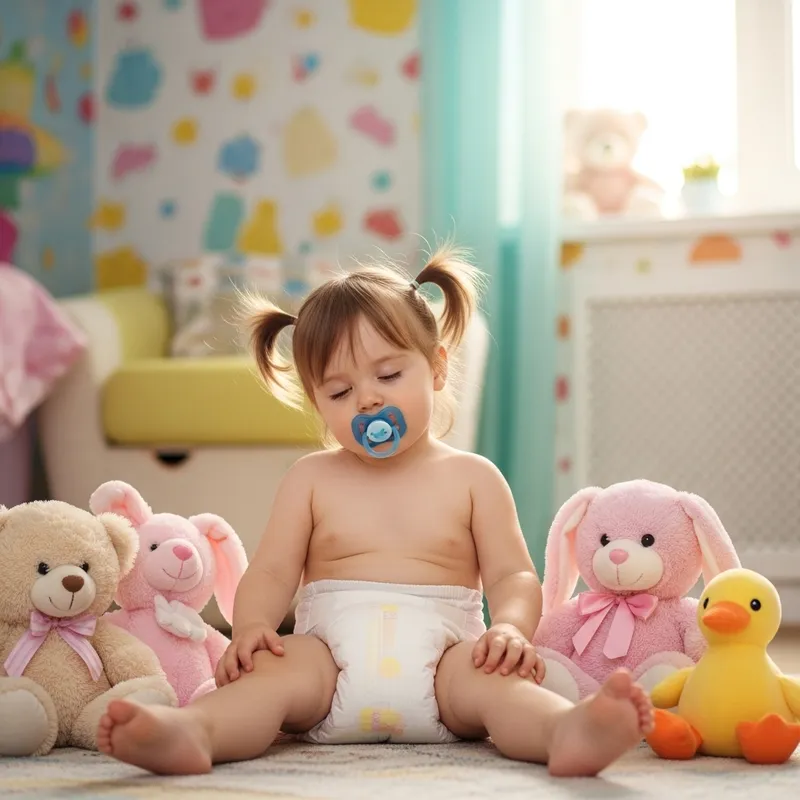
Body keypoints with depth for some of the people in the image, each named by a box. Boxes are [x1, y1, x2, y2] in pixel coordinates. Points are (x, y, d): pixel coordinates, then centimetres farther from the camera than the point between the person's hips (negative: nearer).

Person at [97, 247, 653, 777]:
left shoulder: (472, 478, 12)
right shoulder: (312, 479, 15)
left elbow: (513, 576, 6)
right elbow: (271, 572, 8)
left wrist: (510, 628, -18)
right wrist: (251, 626, -16)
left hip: (440, 655, -1)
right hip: (329, 654, 1)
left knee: (495, 679, -32)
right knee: (269, 671, -30)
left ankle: (568, 731, -62)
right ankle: (192, 732, -60)